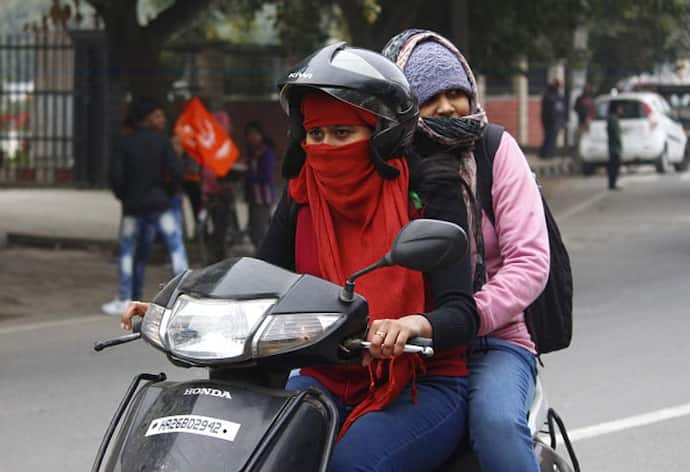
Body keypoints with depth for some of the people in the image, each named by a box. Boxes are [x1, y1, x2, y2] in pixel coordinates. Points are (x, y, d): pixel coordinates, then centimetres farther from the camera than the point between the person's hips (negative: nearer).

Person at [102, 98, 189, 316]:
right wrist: (166, 185, 9)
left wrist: (123, 196, 11)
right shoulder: (162, 141, -4)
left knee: (128, 252, 11)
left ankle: (125, 301, 9)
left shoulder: (125, 143, 0)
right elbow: (177, 173, -11)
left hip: (133, 206, 2)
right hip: (160, 203, -2)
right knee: (176, 248, 2)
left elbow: (115, 175, -6)